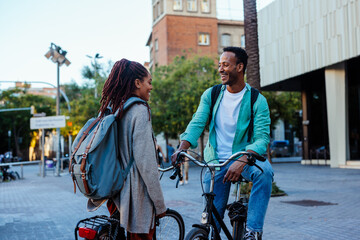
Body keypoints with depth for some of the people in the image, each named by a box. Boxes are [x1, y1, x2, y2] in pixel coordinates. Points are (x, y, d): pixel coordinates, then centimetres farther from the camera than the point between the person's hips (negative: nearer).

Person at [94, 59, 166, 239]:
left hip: (117, 189, 8)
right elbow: (145, 162, -20)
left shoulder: (112, 108, 9)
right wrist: (159, 204, -13)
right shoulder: (139, 110, -15)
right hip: (138, 198, -8)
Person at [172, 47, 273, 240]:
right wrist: (182, 148, -27)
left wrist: (241, 161, -35)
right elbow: (197, 123, -6)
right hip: (216, 161, 2)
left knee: (264, 171, -34)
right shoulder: (210, 95, 3)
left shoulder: (257, 101, -7)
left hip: (245, 158, -2)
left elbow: (262, 137, -16)